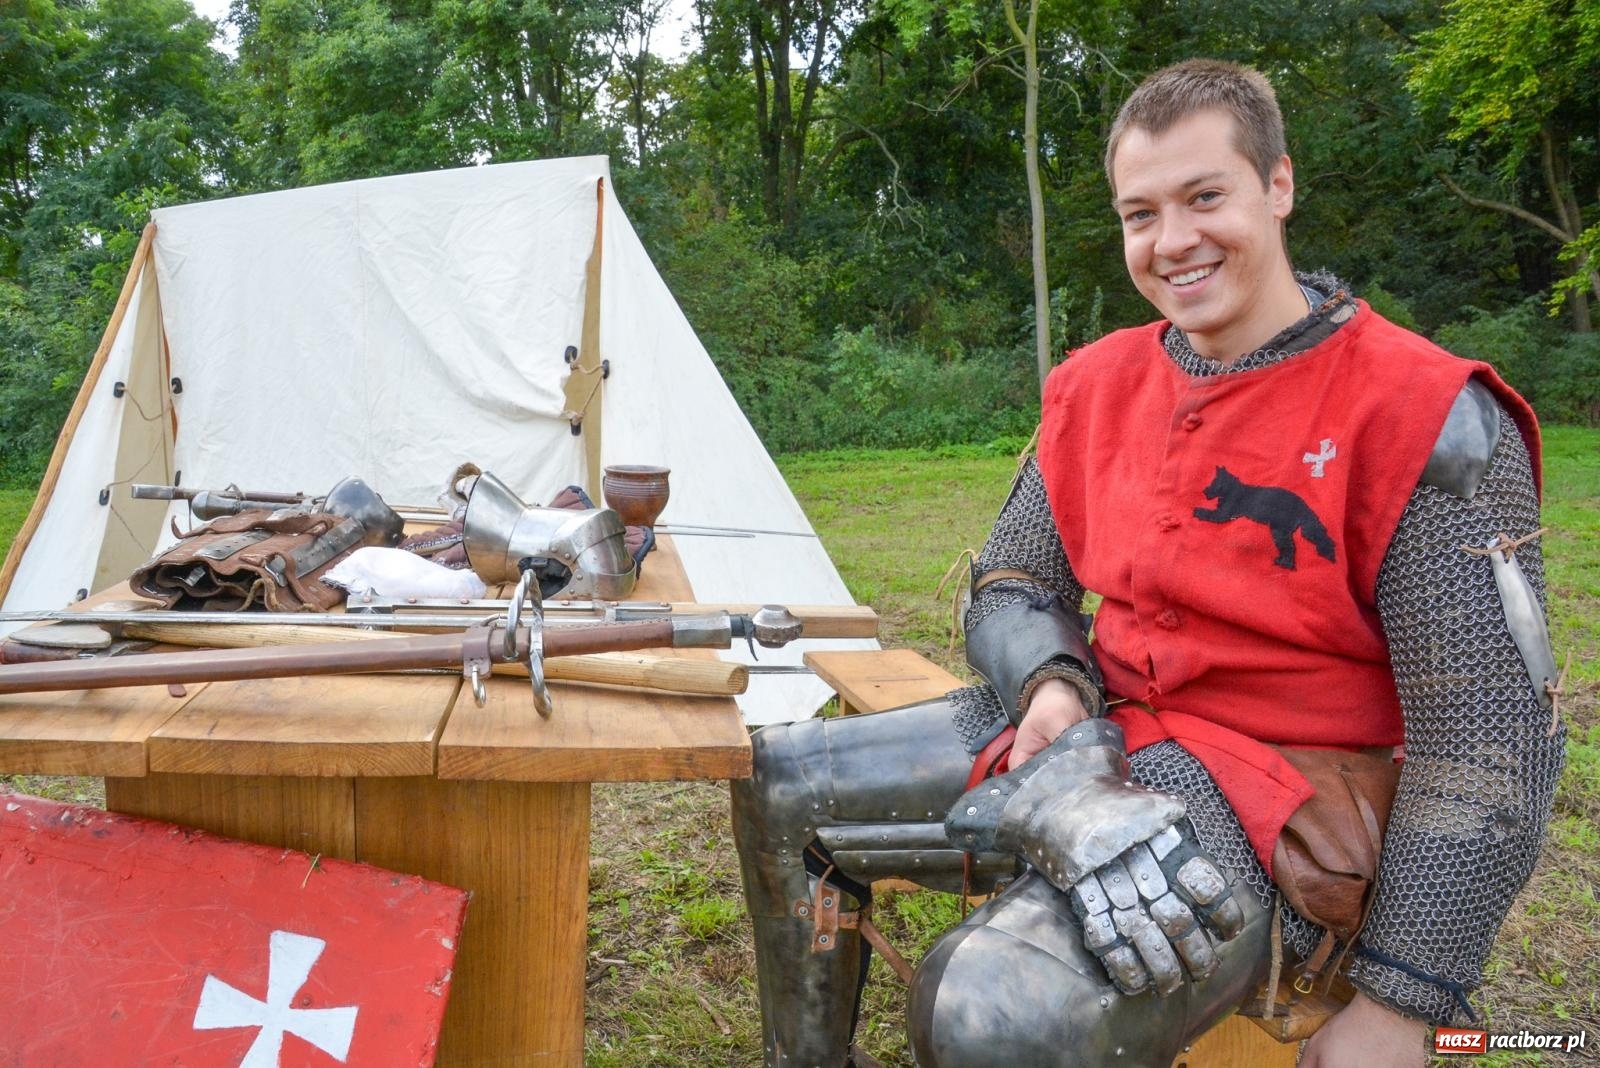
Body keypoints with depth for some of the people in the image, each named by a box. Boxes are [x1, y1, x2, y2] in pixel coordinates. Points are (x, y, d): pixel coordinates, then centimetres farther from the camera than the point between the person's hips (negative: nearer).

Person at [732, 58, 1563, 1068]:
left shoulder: (1428, 419, -14)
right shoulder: (1098, 384, 4)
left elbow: (1490, 746, -14)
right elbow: (1012, 584, 9)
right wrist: (1053, 689, -15)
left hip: (1275, 799, -6)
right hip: (1104, 730, 7)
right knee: (784, 782, 7)